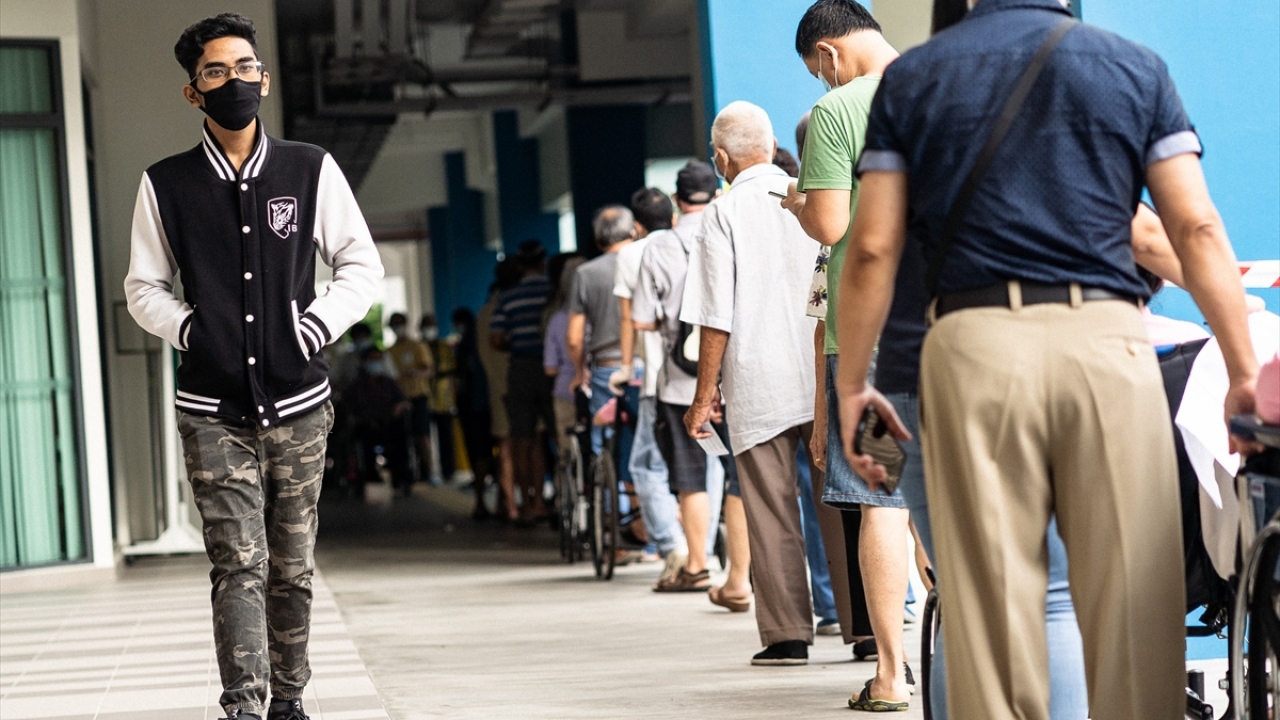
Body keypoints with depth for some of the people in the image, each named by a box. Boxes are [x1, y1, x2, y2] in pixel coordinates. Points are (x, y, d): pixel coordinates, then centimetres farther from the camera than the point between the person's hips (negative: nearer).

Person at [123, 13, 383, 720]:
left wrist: (317, 325, -3)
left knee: (292, 568, 7)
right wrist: (190, 330, -6)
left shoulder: (311, 171, 4)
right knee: (238, 565, -10)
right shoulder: (165, 185, 3)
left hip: (297, 403, 1)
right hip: (212, 409, -1)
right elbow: (143, 287, 11)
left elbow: (361, 265, 10)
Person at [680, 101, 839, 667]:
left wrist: (705, 394, 0)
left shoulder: (724, 213, -4)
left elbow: (716, 318, -7)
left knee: (773, 516, 3)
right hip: (824, 381, 3)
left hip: (758, 385, -3)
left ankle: (788, 634, 3)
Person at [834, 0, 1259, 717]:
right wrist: (1245, 372, 6)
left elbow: (874, 248, 5)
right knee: (1133, 597, 3)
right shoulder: (1137, 68, 10)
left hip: (972, 342, 0)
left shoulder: (910, 78, 11)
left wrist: (852, 386, 12)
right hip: (1108, 336, 0)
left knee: (990, 603, 1)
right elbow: (1198, 230, 3)